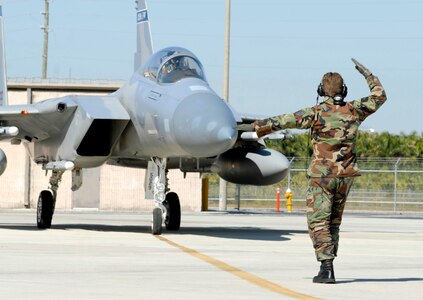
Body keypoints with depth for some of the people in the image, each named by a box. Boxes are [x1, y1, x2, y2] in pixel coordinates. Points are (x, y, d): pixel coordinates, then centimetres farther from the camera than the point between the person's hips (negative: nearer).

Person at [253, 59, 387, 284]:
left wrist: (260, 125, 3)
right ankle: (328, 266, 17)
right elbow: (379, 96, 15)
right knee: (333, 221, 16)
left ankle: (326, 267, -19)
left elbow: (285, 121, -8)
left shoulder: (317, 113, -10)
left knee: (318, 222, -5)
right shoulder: (354, 110, 1)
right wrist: (366, 73, 25)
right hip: (346, 175, 5)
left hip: (321, 174, -5)